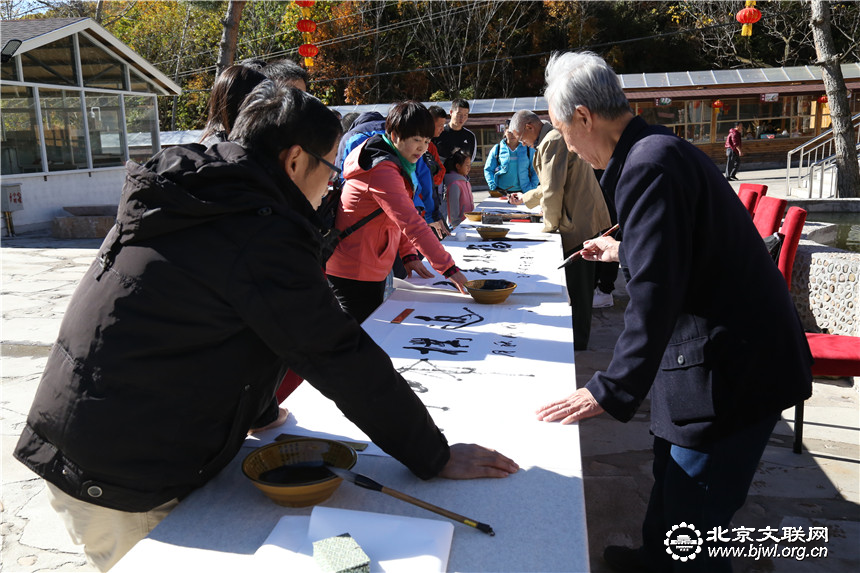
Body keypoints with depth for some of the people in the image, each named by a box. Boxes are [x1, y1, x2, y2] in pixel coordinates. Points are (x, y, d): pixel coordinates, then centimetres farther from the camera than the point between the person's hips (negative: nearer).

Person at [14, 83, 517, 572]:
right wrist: (437, 458, -8)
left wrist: (260, 405, 27)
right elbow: (345, 363, -18)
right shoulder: (263, 234, -21)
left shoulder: (171, 194, 8)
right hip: (126, 489, -9)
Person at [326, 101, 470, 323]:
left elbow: (398, 218, 15)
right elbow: (411, 223, -30)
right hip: (354, 273, -10)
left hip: (371, 270, 10)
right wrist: (449, 269, -31)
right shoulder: (382, 170, -24)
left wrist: (409, 256, 3)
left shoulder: (393, 164, 10)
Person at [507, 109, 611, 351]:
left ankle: (577, 344, 6)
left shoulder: (552, 141, -15)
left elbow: (553, 190, -20)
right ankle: (579, 337, 25)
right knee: (579, 286, 15)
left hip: (579, 224, -11)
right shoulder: (554, 138, 19)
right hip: (583, 220, 11)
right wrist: (525, 199, 35)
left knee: (577, 286, -3)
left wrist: (550, 224, -9)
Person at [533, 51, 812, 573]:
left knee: (692, 521, 4)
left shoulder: (649, 165, -23)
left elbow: (655, 293, -29)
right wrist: (625, 252, 38)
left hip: (732, 368, -11)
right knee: (671, 476, 28)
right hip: (733, 353, 11)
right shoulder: (660, 149, 10)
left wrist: (609, 393, -25)